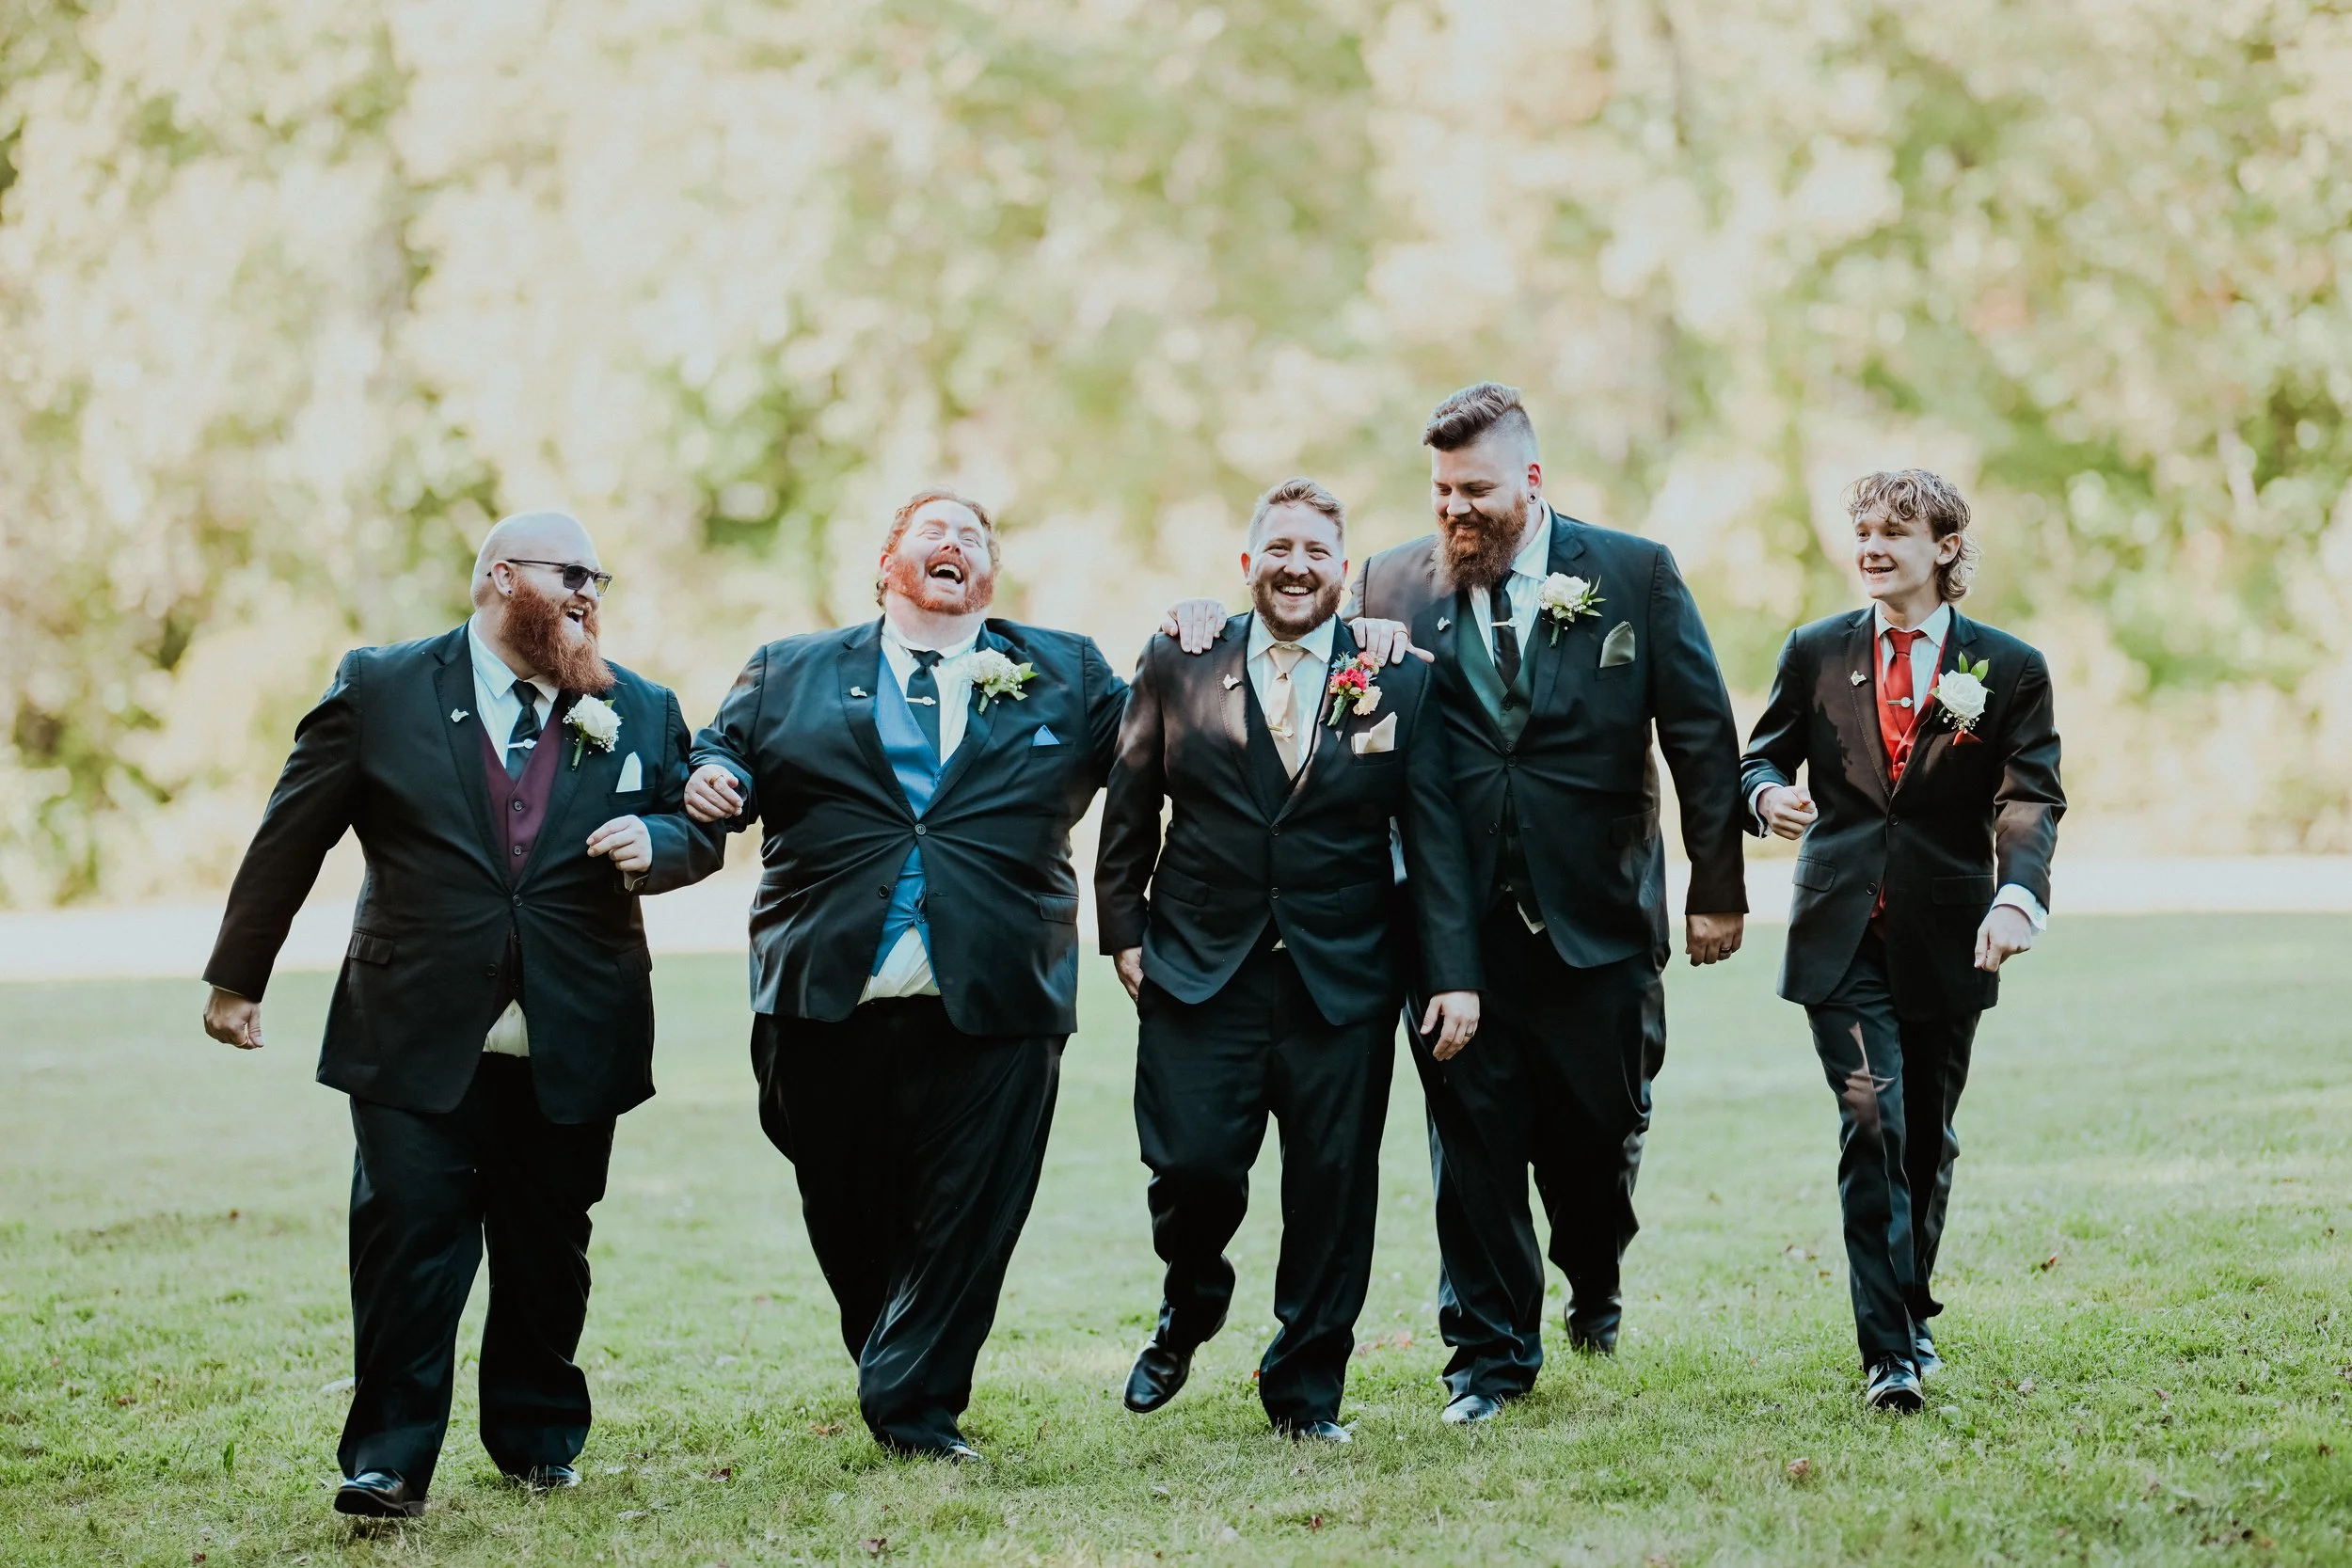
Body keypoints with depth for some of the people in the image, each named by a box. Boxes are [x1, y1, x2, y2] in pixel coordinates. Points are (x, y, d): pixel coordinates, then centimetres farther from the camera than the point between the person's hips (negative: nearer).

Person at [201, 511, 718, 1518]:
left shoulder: (639, 711, 8)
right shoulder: (380, 690, 1)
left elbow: (699, 829, 15)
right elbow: (291, 836, 4)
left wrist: (656, 843, -9)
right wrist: (238, 975, 5)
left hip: (572, 1045, 3)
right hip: (418, 1038, -2)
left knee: (548, 1253, 10)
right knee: (409, 1239, -6)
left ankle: (538, 1437, 27)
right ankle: (390, 1459, 2)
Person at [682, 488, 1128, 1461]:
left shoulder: (1064, 676, 15)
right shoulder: (790, 674, 15)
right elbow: (726, 754, 13)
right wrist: (711, 782, -9)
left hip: (992, 1008, -1)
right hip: (828, 1001, 1)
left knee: (967, 1219, -2)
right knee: (847, 1218, 10)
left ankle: (914, 1405, 10)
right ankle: (891, 1369, 31)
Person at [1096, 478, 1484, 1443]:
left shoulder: (1400, 681, 5)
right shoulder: (1178, 664, 5)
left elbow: (1435, 839, 3)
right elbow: (1129, 809, 10)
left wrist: (1455, 975, -3)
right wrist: (1123, 931, 3)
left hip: (1343, 985, 1)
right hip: (1199, 974, 0)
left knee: (1332, 1187, 2)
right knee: (1192, 1165, -9)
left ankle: (1306, 1392, 18)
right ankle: (1188, 1311, 24)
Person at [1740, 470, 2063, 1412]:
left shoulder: (2009, 670, 1)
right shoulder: (1817, 653, 6)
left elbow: (2029, 802, -6)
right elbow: (1762, 757, 14)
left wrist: (2018, 895, -24)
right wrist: (1770, 794, -12)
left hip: (1946, 938, 1)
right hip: (1842, 937, -1)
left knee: (1928, 1139, 12)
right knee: (1871, 1124, -14)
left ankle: (1911, 1314, 34)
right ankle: (1887, 1353, -14)